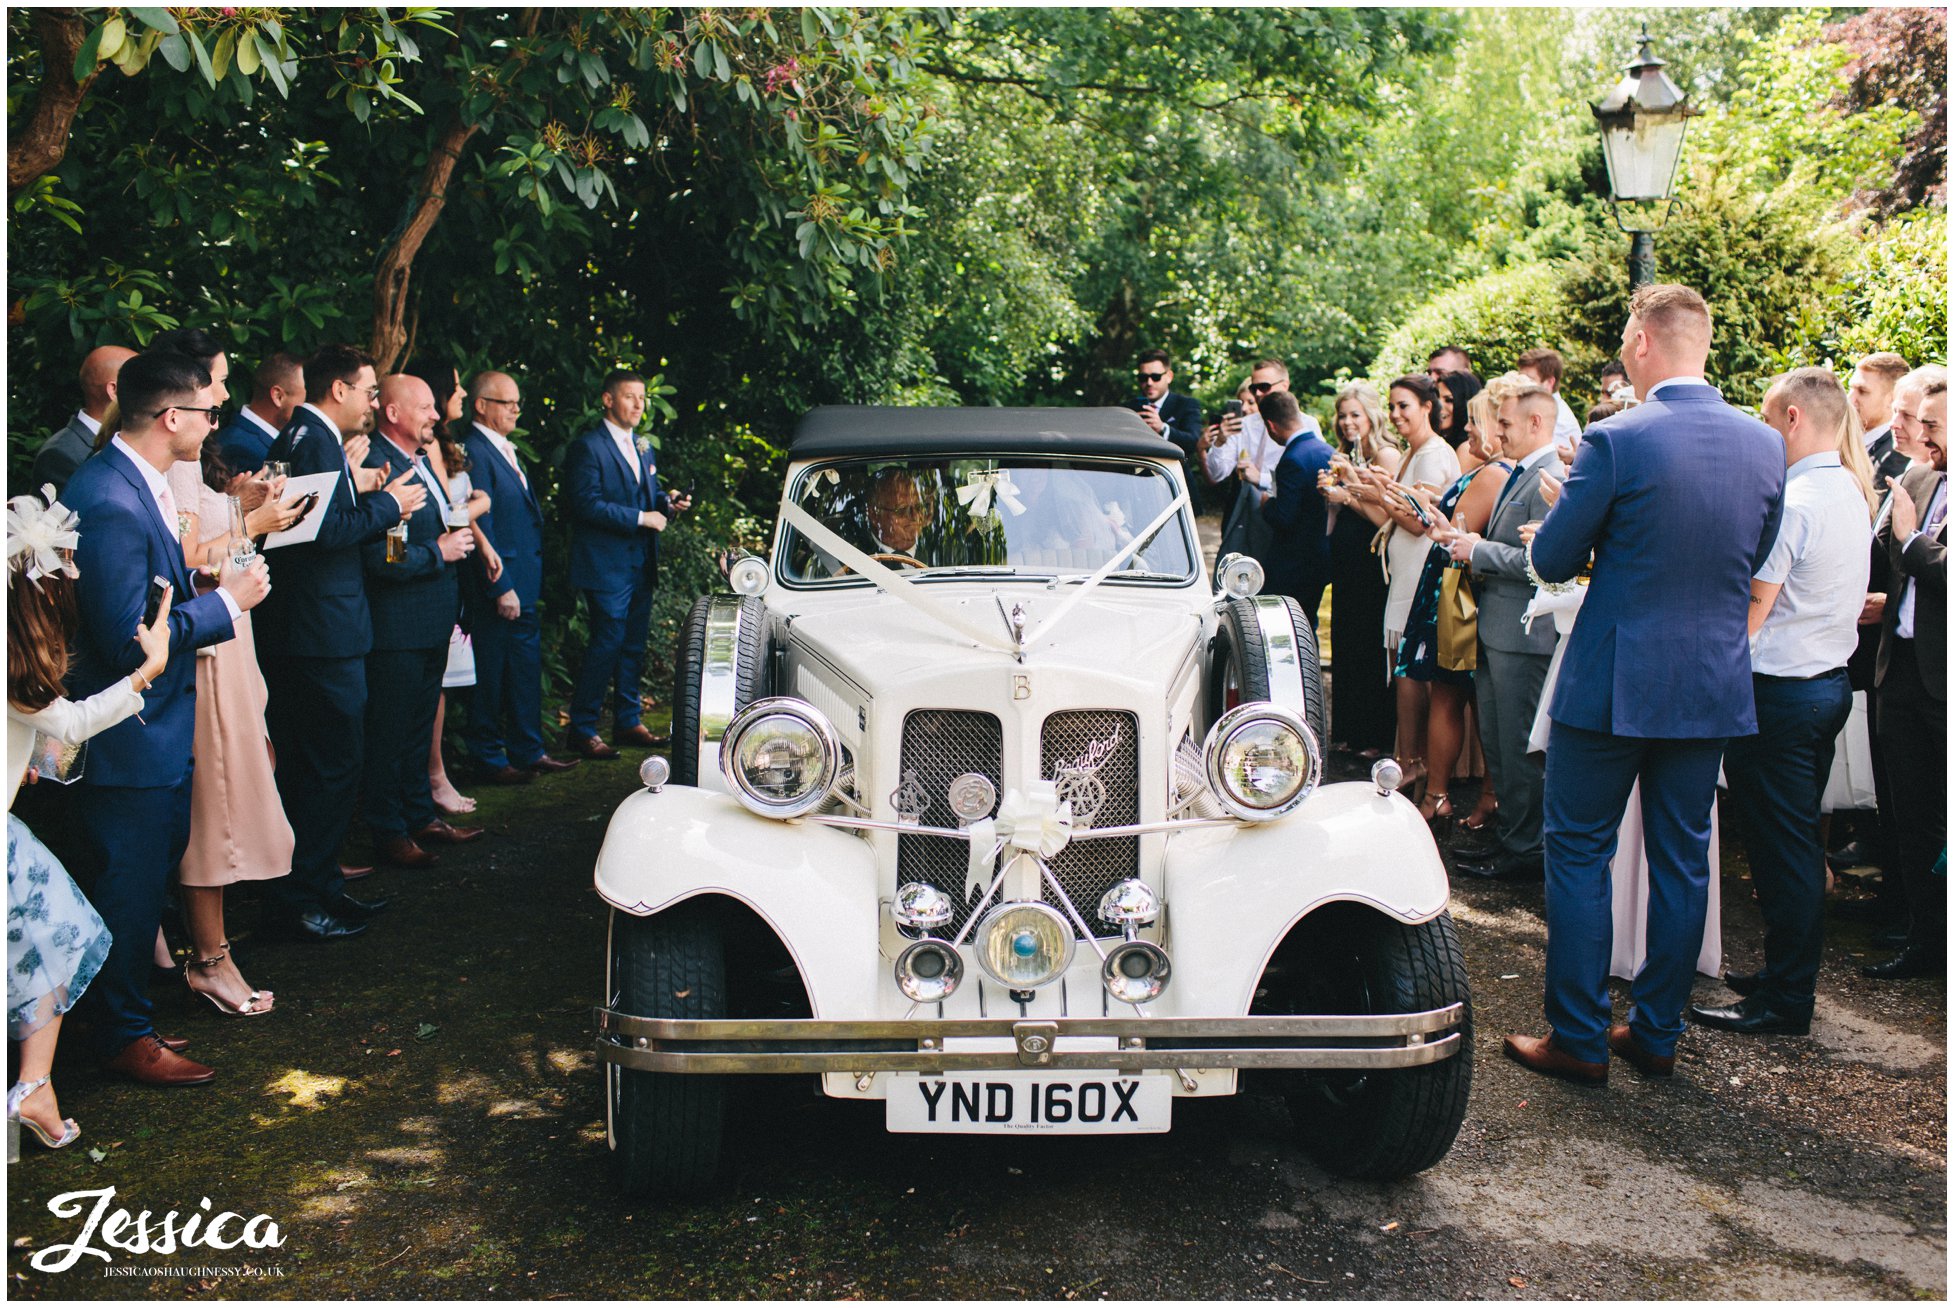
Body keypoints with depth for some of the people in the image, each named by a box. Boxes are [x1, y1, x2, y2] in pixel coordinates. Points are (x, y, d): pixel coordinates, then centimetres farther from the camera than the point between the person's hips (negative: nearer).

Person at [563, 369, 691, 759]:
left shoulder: (642, 446, 17)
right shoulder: (588, 447, -9)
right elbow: (587, 504, -17)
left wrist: (668, 502, 1)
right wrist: (641, 518, -18)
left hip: (641, 564, 8)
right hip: (605, 564, -8)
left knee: (634, 645, 11)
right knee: (607, 643, -9)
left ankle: (628, 722, 21)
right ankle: (581, 730, -1)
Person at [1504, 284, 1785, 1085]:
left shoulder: (1617, 442, -16)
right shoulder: (1765, 445, 2)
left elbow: (1552, 560, -8)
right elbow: (1754, 562, 14)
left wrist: (1575, 517, 12)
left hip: (1616, 682, -5)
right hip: (1714, 684, 5)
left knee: (1578, 853, 6)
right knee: (1682, 860, 13)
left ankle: (1578, 1040, 10)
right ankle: (1657, 1033, 23)